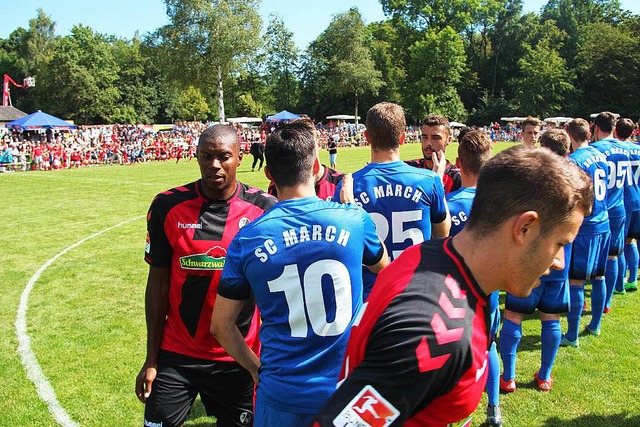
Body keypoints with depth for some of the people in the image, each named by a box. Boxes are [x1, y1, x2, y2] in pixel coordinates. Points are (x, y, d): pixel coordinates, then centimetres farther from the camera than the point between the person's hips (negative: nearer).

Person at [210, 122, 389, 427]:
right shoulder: (353, 219, -10)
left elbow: (221, 326, -2)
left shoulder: (246, 240, -9)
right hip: (347, 389, 1)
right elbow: (383, 266, 14)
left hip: (281, 392, 0)